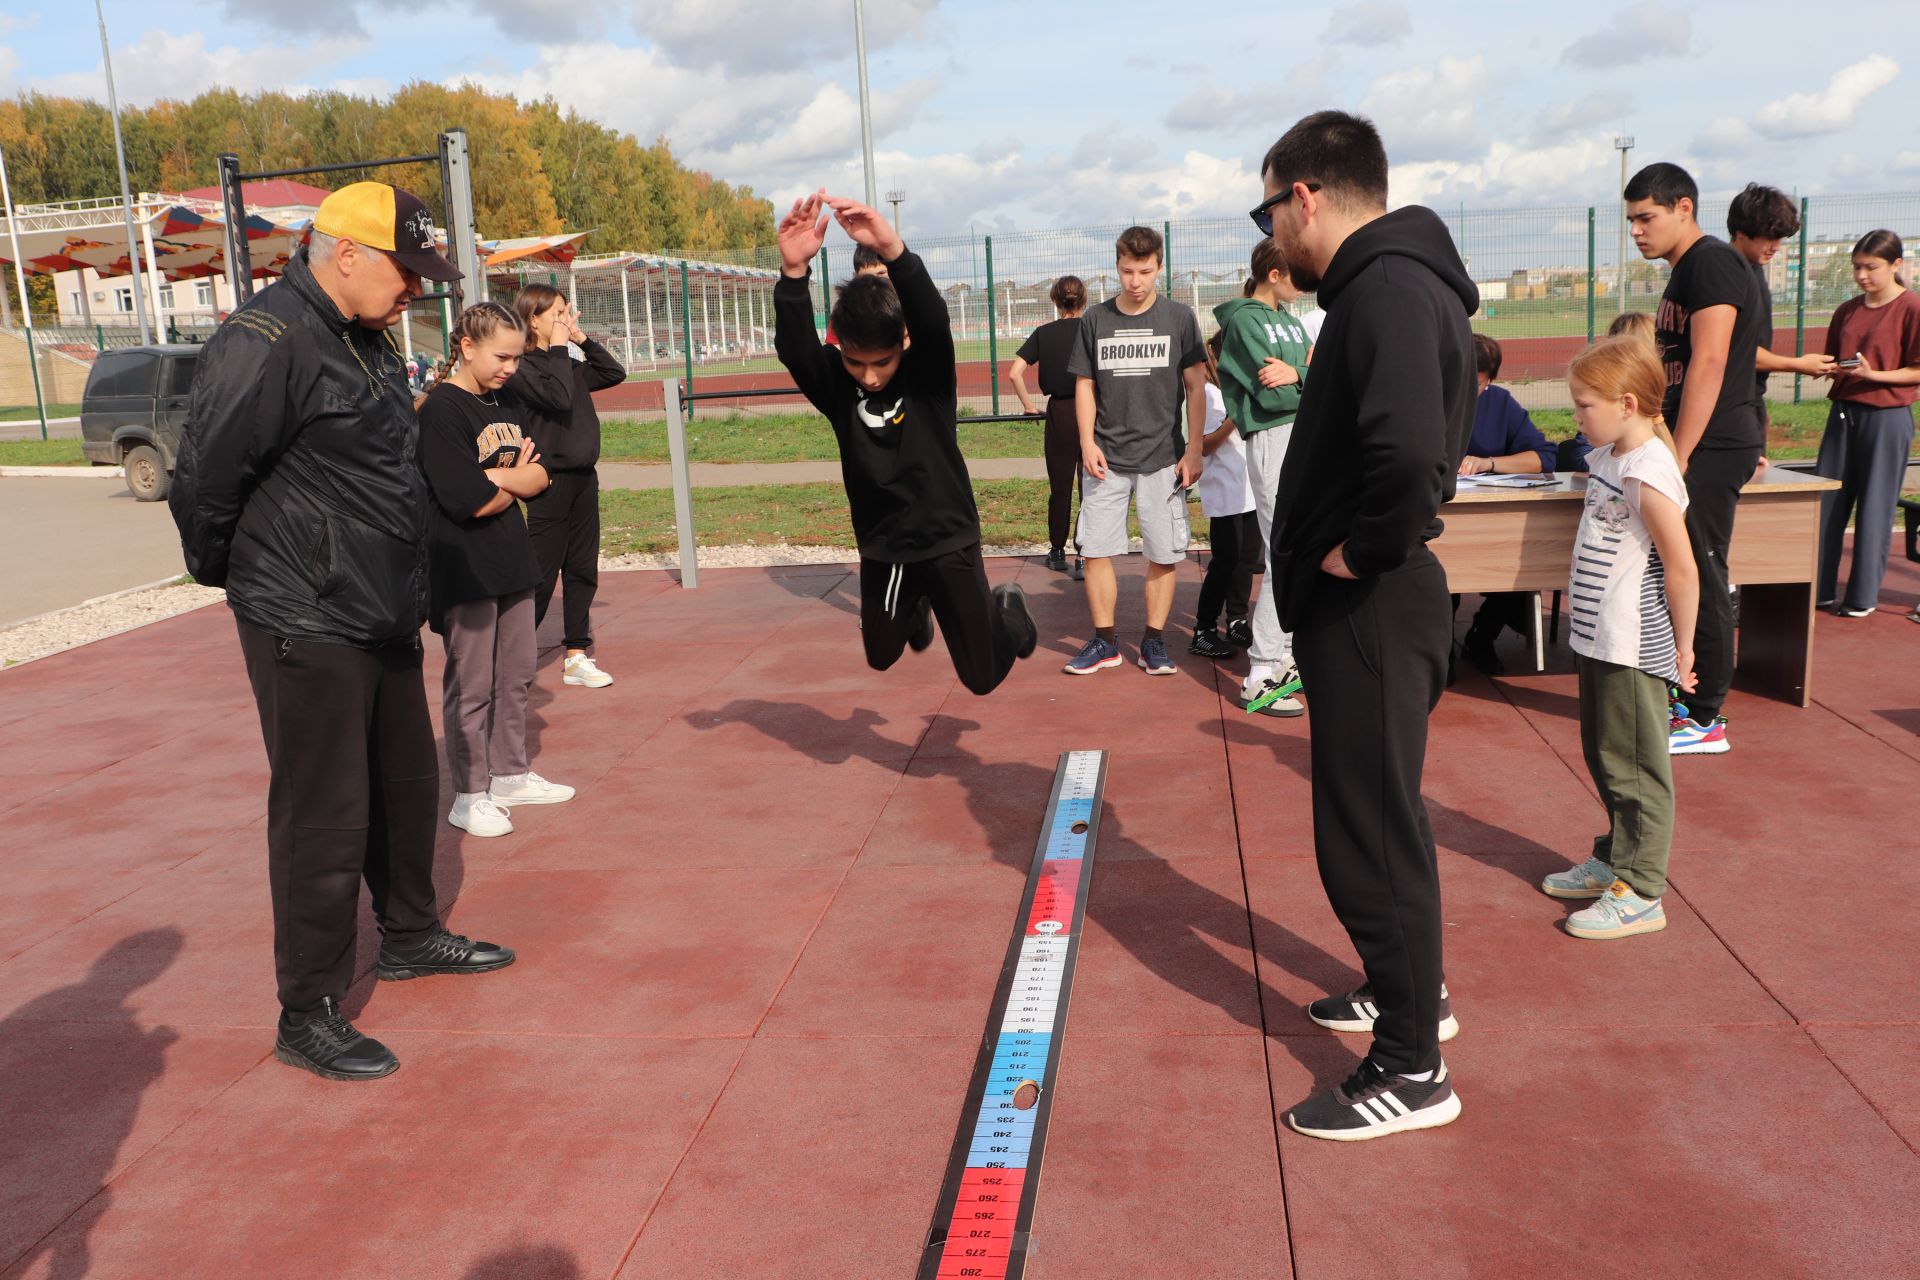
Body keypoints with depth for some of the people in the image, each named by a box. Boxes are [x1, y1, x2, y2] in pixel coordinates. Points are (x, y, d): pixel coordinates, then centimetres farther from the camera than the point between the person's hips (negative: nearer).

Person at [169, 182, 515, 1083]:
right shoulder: (263, 345, -19)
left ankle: (410, 934, 41)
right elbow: (203, 482, -18)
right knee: (325, 820, -2)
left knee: (407, 786, 20)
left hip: (383, 620, 9)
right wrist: (229, 573, -3)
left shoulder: (368, 341, 12)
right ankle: (308, 1017, 11)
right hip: (307, 632, -9)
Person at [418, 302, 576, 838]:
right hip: (466, 569, -8)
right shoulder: (442, 410, -14)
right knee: (470, 686, 1)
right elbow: (472, 501, -21)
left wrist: (500, 479, -16)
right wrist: (518, 481, -5)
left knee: (516, 675, 15)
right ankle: (469, 795, 12)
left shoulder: (506, 405, 11)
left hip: (511, 562, 8)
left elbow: (539, 478, 4)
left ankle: (511, 775, 29)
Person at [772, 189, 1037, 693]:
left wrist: (892, 250, -53)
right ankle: (917, 610, 58)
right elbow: (794, 348, -29)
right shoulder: (835, 385, -11)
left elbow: (933, 319, -36)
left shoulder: (929, 374, -16)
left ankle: (1007, 609, 40)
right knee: (881, 656, 25)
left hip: (949, 543, -3)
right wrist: (794, 272, -46)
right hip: (881, 550, 3)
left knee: (983, 676, 7)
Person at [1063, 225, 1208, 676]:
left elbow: (1195, 386, 3)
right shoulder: (1095, 319, 6)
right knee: (1095, 551, 1)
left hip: (1162, 456, -1)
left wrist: (1194, 449, -3)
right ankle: (1104, 641, 13)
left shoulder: (1179, 317, 1)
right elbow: (1084, 385, 9)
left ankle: (1154, 641, 15)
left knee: (1164, 555, 1)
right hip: (1105, 458, 2)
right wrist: (1087, 442, -3)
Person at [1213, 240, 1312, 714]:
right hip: (1273, 440, -8)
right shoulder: (1245, 320, -6)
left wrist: (1298, 374, -16)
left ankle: (1284, 656, 20)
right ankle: (1261, 677, -7)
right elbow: (1271, 393, -16)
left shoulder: (1290, 320, 18)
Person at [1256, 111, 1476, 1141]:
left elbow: (1410, 455, -38)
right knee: (1373, 813, 23)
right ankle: (1408, 988, 42)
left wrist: (1364, 548, -22)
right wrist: (1357, 543, 10)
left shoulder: (1388, 291, -21)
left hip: (1371, 607, -10)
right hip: (1363, 602, 10)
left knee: (1369, 830, 0)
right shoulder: (1382, 282, 12)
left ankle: (1411, 1068, 14)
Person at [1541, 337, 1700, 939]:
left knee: (1632, 767, -1)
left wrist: (1683, 648, -12)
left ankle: (1640, 894, 9)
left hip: (1634, 650, -9)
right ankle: (1612, 860, 36)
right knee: (1604, 756, 20)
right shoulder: (1608, 459, 8)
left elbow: (1682, 571, -19)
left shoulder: (1648, 475, -21)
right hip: (1599, 640, 9)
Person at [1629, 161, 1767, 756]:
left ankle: (1706, 719, 2)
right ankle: (1680, 695, 23)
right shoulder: (1684, 271, 18)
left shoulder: (1712, 263, -13)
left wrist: (1677, 459, -22)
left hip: (1711, 448, -10)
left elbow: (1708, 364, -20)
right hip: (1690, 446, 10)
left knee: (1700, 579, -6)